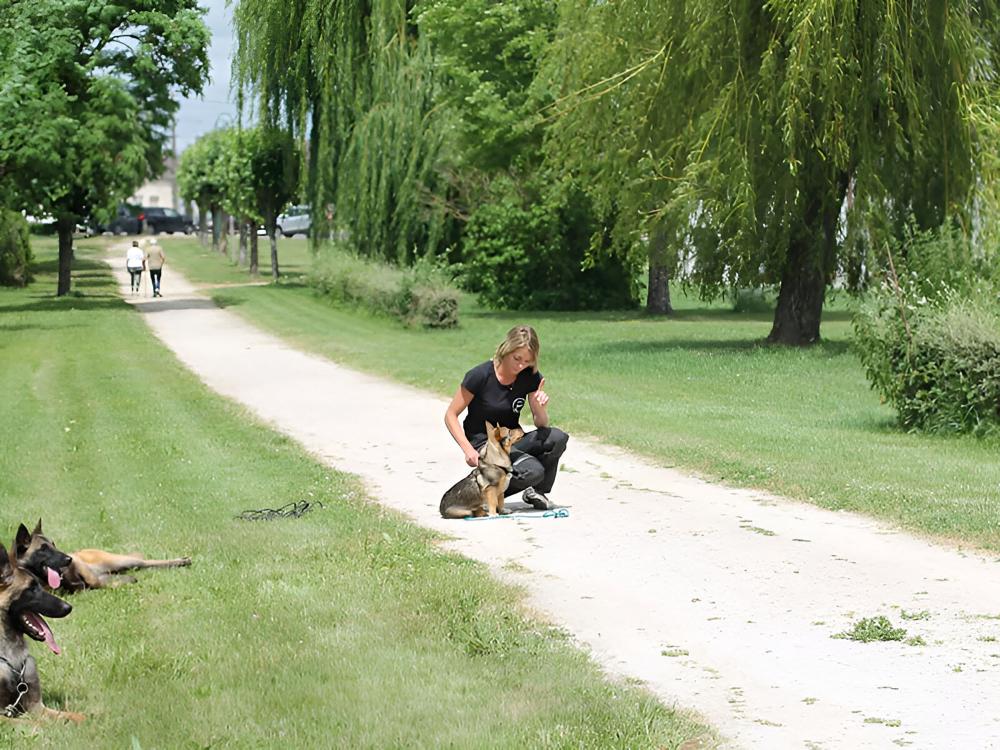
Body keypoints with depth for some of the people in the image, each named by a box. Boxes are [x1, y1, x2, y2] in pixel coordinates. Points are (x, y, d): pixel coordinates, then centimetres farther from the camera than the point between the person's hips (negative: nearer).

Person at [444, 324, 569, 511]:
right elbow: (450, 416, -11)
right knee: (532, 470, -32)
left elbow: (541, 425, 0)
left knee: (558, 437, -24)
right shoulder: (480, 376, -17)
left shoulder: (530, 377, -4)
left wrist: (541, 408, -24)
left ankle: (537, 492, -1)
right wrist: (468, 449, -24)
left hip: (511, 441, 5)